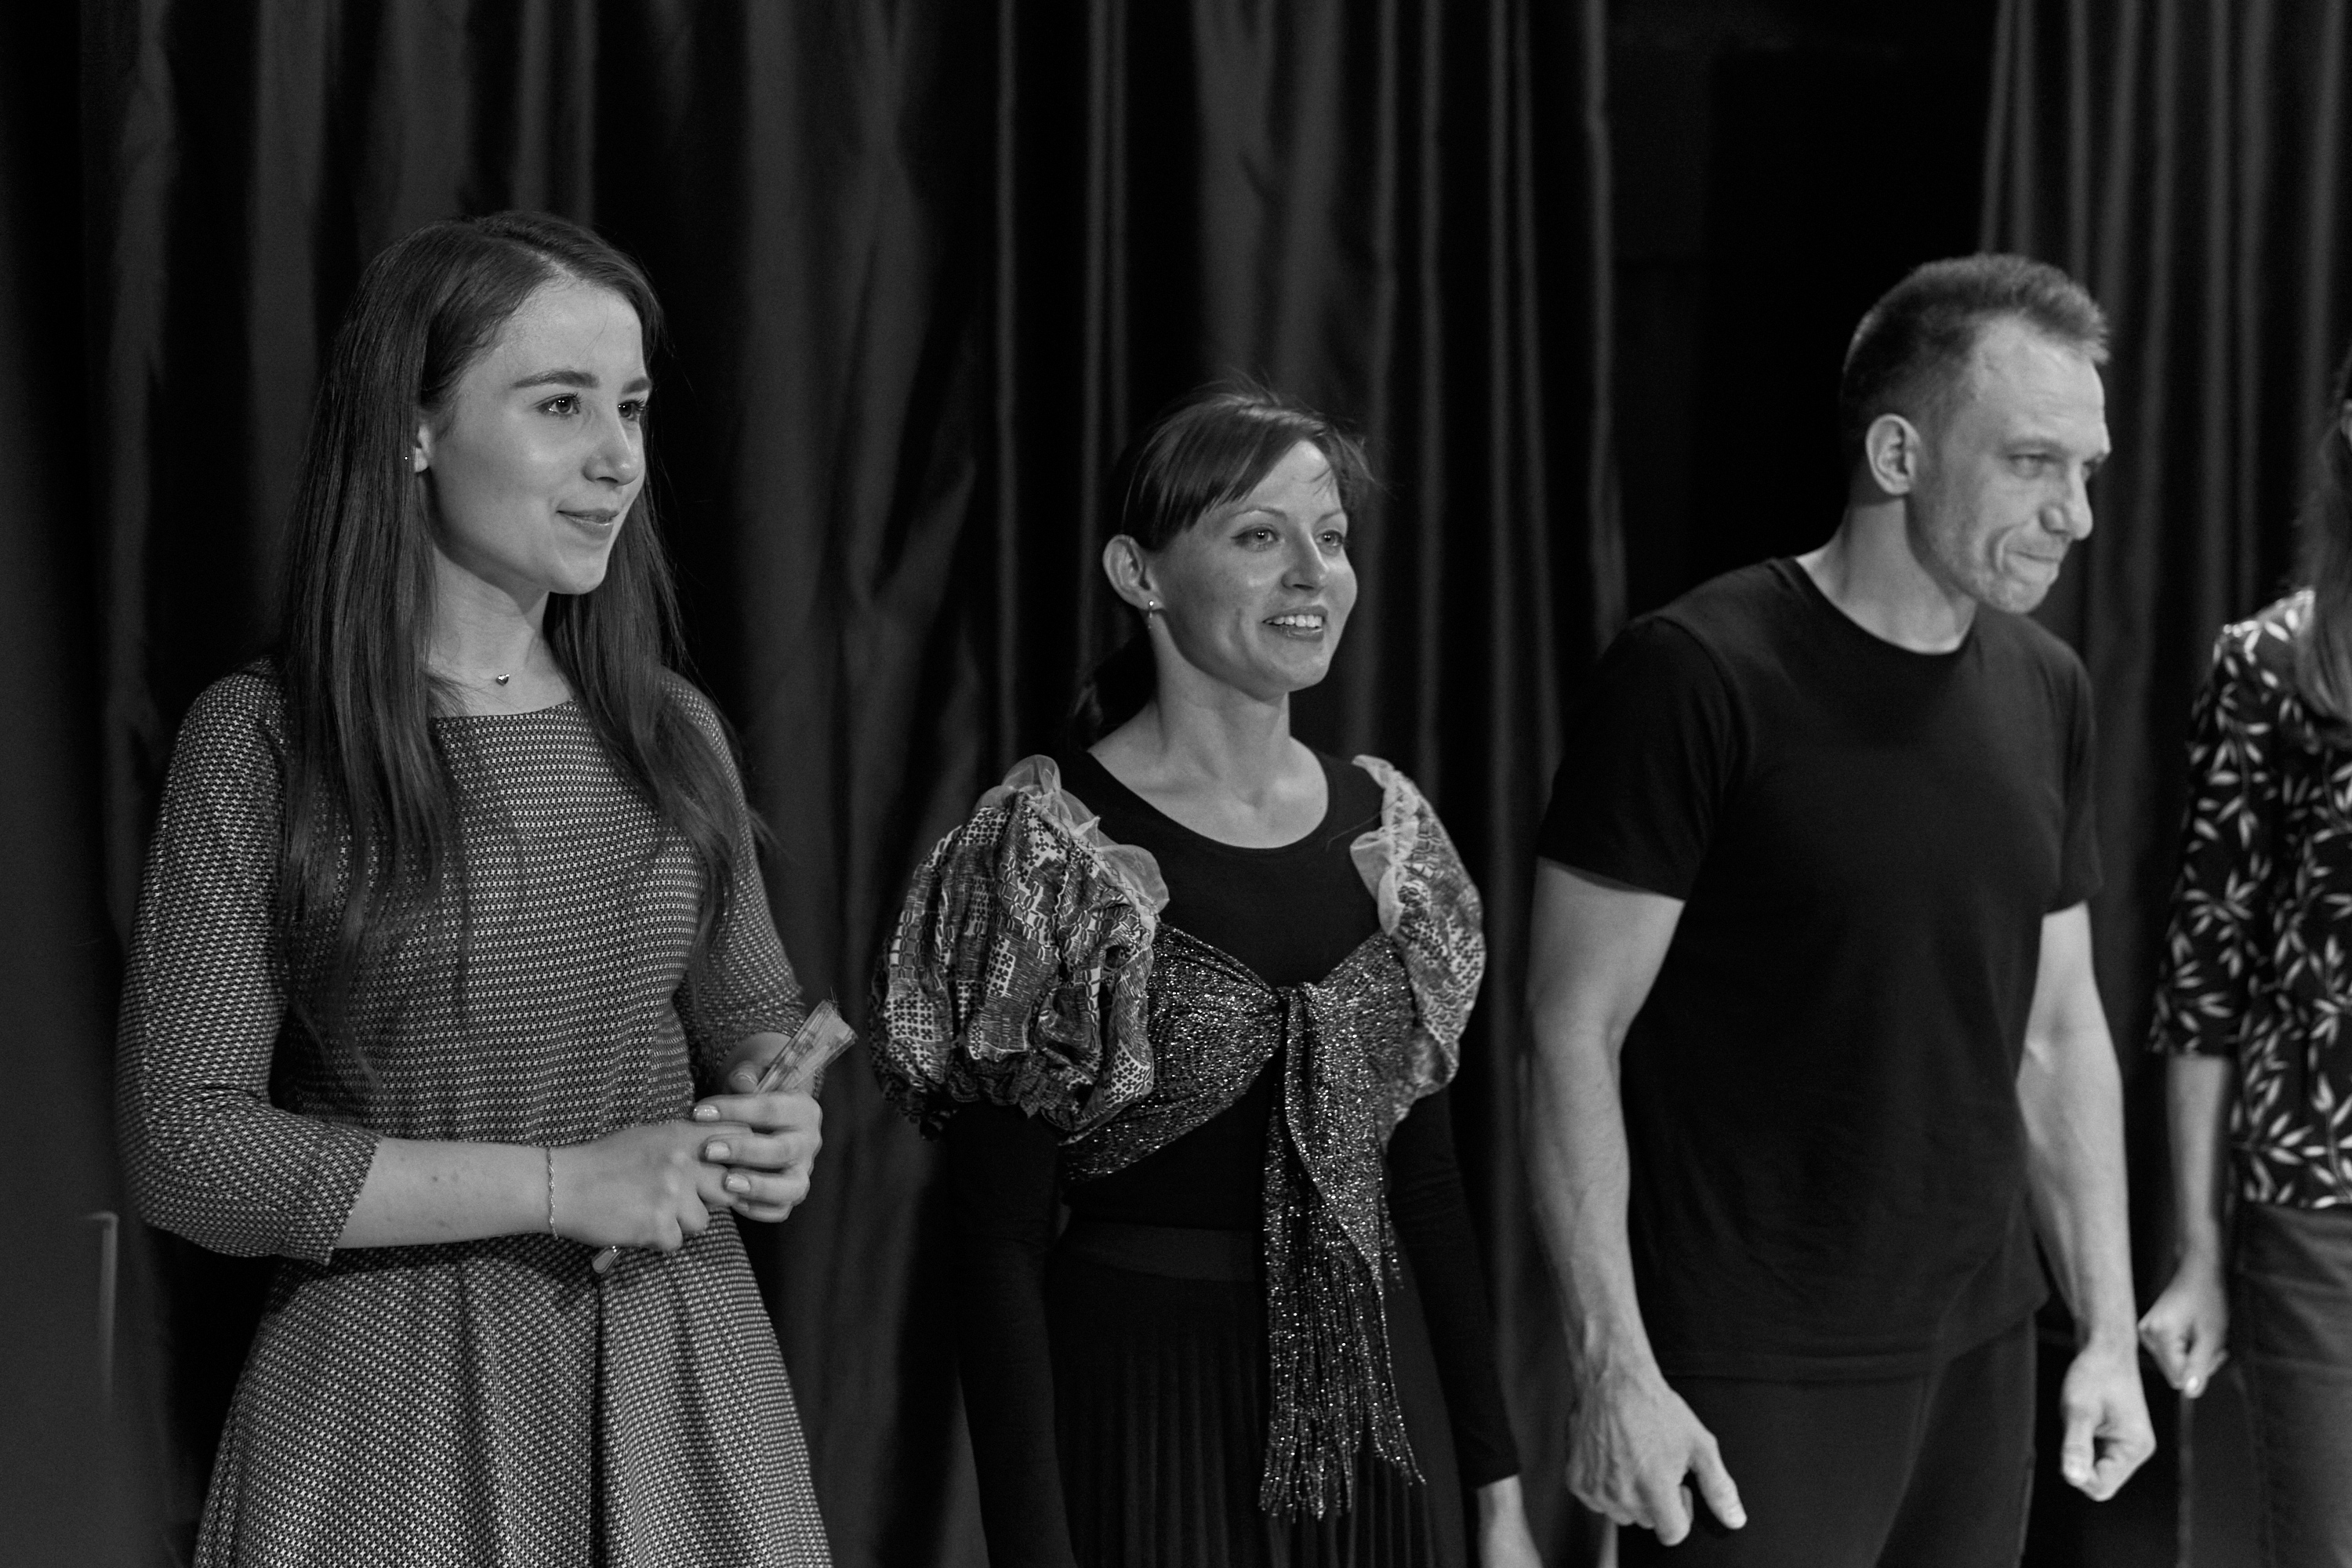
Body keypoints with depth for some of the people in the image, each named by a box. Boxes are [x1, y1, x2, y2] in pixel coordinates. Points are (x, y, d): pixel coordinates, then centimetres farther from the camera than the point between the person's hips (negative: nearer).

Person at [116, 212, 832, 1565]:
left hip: (682, 1368, 4)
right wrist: (560, 1186, -17)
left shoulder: (672, 731, 5)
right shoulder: (261, 742, -8)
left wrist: (779, 1124, -5)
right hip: (401, 1391, -4)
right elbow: (186, 1144, -12)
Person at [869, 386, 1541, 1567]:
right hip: (1143, 1417, -5)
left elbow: (1425, 1179, 10)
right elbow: (999, 1244, -12)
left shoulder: (1384, 828, 4)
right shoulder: (1049, 856, -11)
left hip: (1378, 1406, 5)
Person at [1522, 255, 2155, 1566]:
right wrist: (1613, 1369, -15)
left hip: (1982, 1355, 6)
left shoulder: (2046, 691, 7)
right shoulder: (1699, 674, -13)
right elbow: (1577, 1034, -12)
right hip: (1756, 1382, -6)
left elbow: (2059, 1027, 13)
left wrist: (2110, 1329, 10)